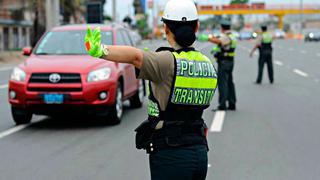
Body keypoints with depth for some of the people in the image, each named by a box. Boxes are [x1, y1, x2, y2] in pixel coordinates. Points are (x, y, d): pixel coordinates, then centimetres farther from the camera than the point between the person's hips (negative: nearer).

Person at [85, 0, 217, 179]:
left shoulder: (167, 62, -13)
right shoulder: (208, 65, 8)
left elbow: (136, 56, -32)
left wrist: (101, 51, -47)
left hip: (170, 156, -7)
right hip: (200, 152, 7)